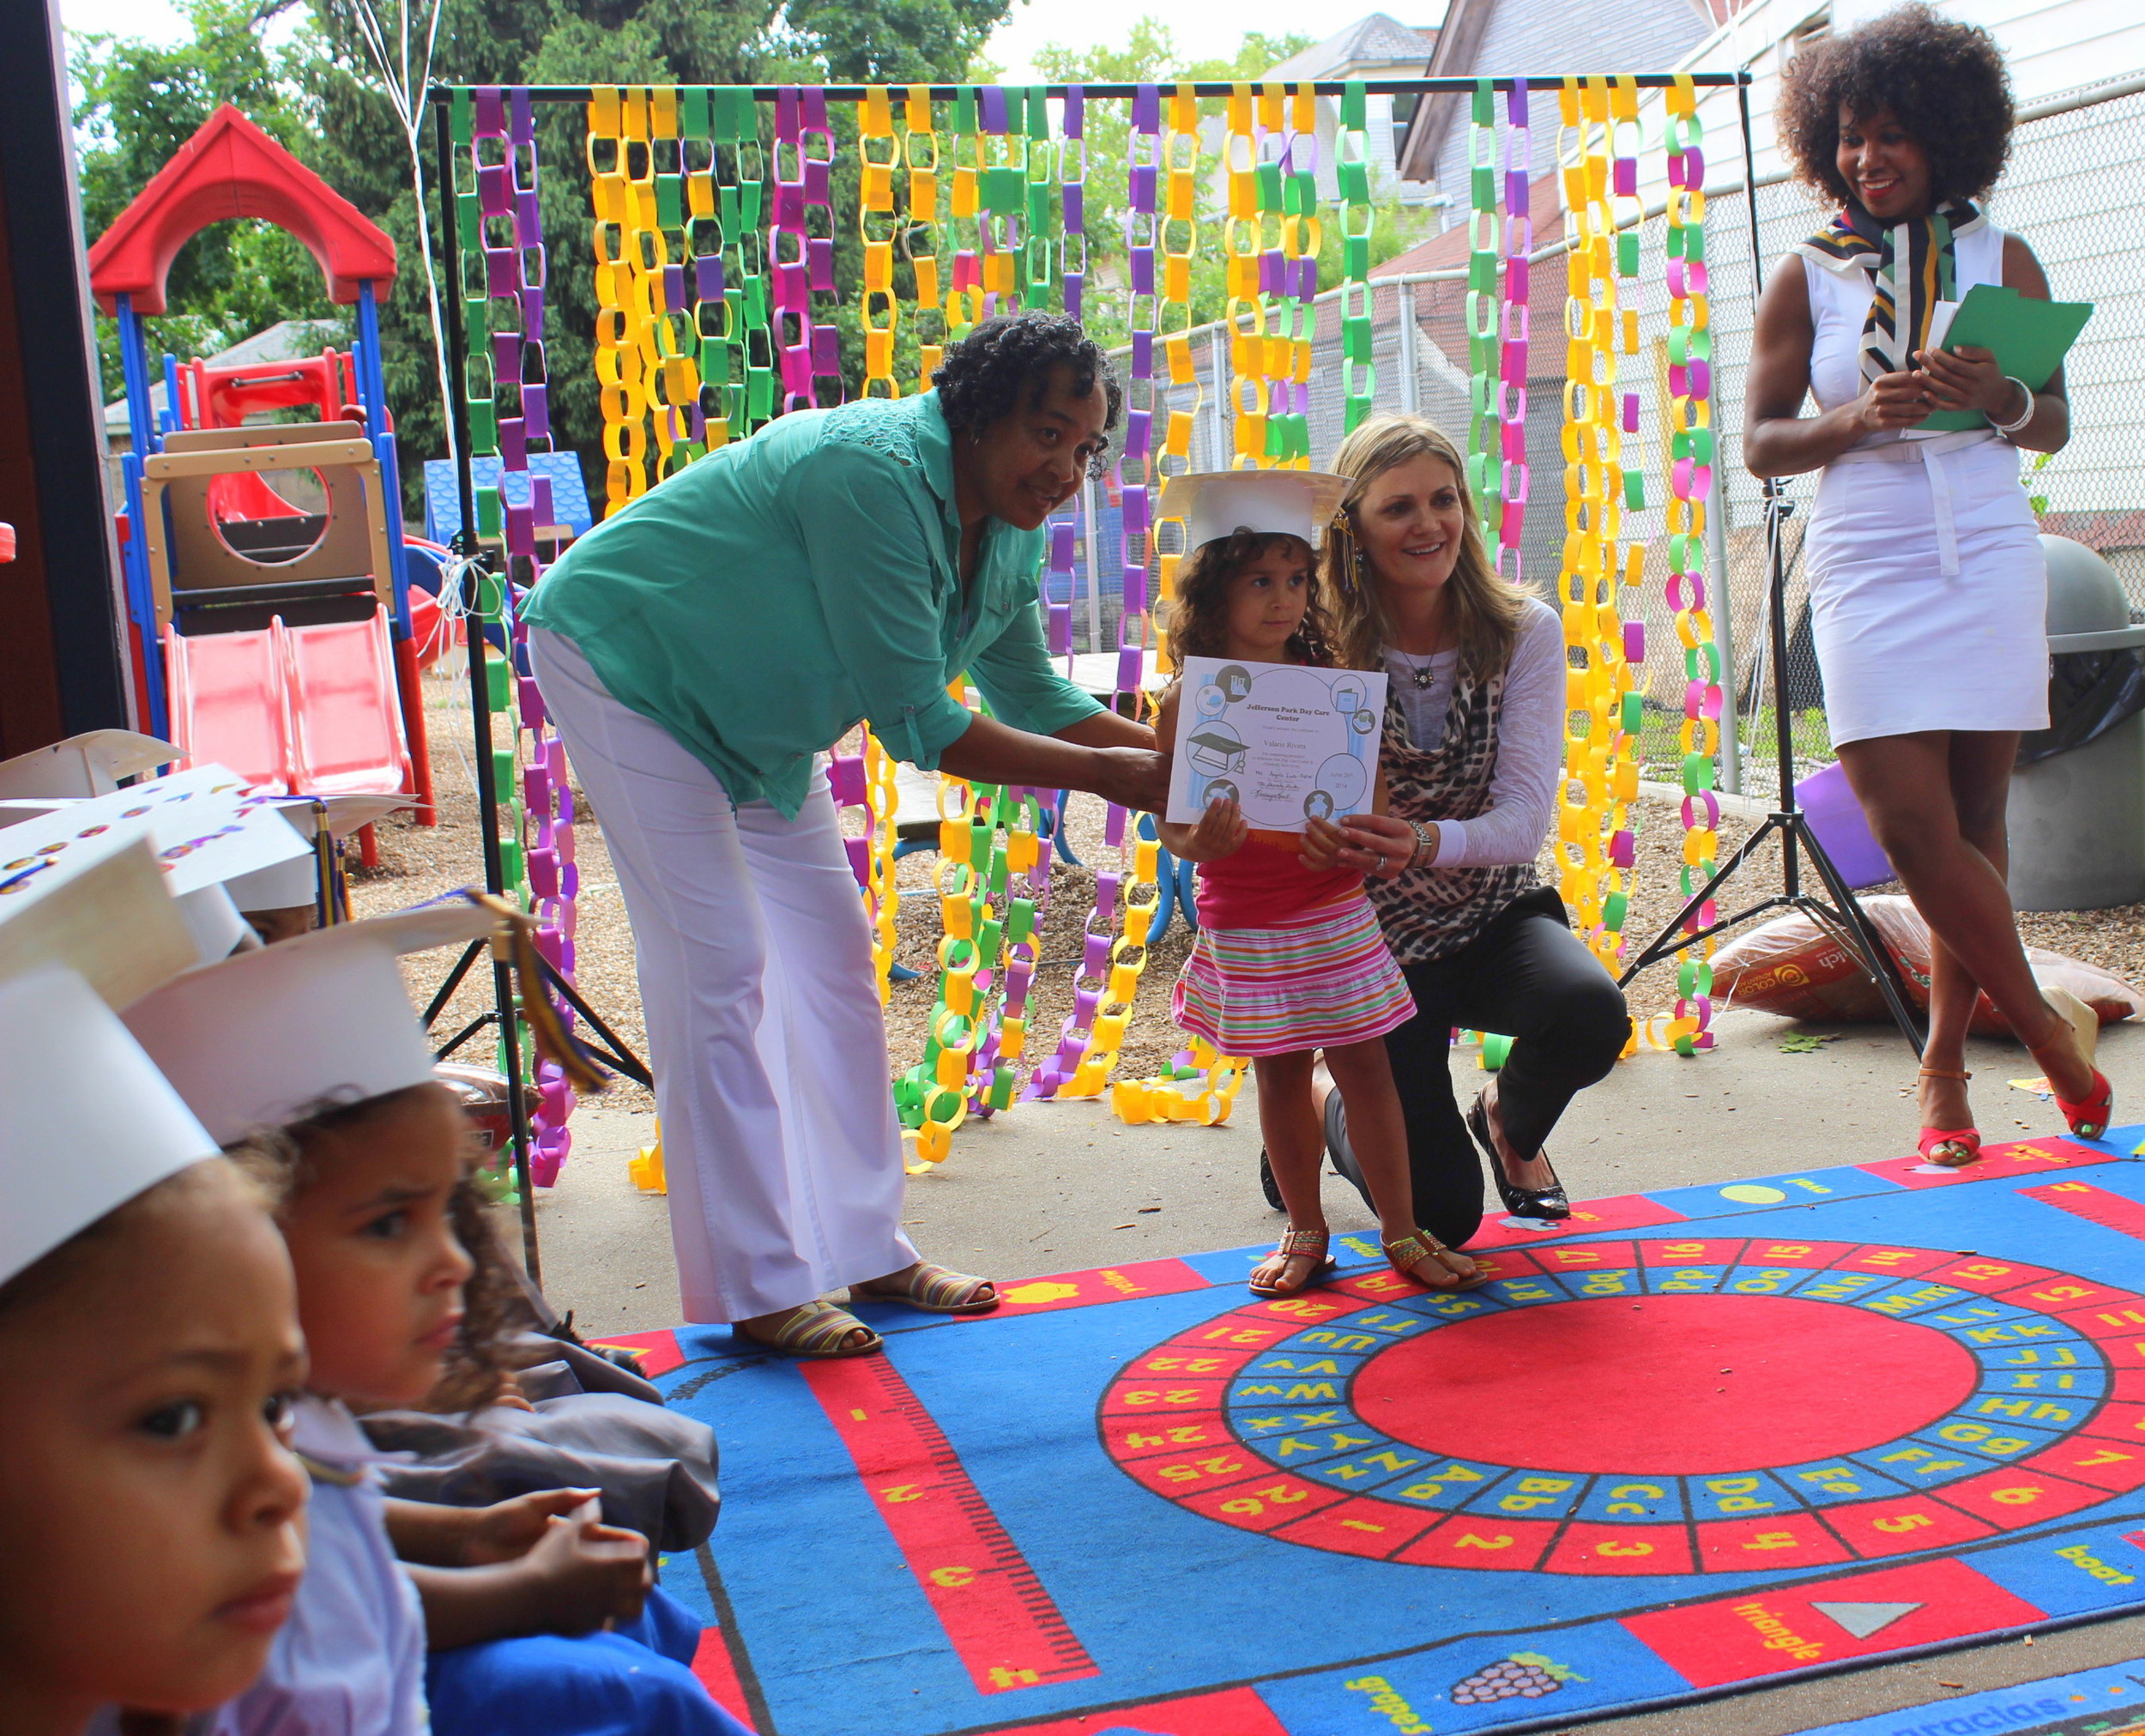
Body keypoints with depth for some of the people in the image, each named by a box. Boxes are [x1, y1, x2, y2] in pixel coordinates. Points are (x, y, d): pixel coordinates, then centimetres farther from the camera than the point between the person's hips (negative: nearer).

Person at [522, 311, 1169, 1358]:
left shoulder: (1006, 529, -6)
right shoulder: (877, 475, -34)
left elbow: (1031, 697, 5)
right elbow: (915, 722, -32)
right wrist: (1109, 776, -30)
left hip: (752, 713, 9)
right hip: (623, 662, -9)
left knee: (833, 955, 8)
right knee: (721, 965, -12)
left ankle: (866, 1248, 18)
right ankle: (755, 1290, -4)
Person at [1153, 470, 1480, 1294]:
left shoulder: (1329, 683, -2)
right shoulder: (1189, 700, -6)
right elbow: (1171, 819, -4)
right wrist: (1200, 842, -25)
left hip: (1334, 909, 1)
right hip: (1244, 923, -1)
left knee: (1365, 1064, 5)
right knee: (1280, 1072, 11)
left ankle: (1401, 1230, 18)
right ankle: (1305, 1231, 27)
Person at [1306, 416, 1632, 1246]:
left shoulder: (1525, 633, -11)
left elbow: (1526, 816, -20)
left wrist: (1426, 842, -42)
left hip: (1496, 914, 2)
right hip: (1373, 939, -2)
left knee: (1591, 1013, -32)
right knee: (1442, 1217, -3)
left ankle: (1509, 1124, 6)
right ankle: (1322, 1112, 33)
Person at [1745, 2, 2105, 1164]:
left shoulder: (2002, 260, 9)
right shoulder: (1807, 280, 7)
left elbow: (2054, 425, 10)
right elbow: (1759, 444, 4)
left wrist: (2001, 400, -13)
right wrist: (1861, 419, -14)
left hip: (1987, 558, 1)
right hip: (1866, 573, -1)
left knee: (1972, 821, 2)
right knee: (1913, 828, -9)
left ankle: (1946, 1062, 17)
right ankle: (2041, 1024, 13)